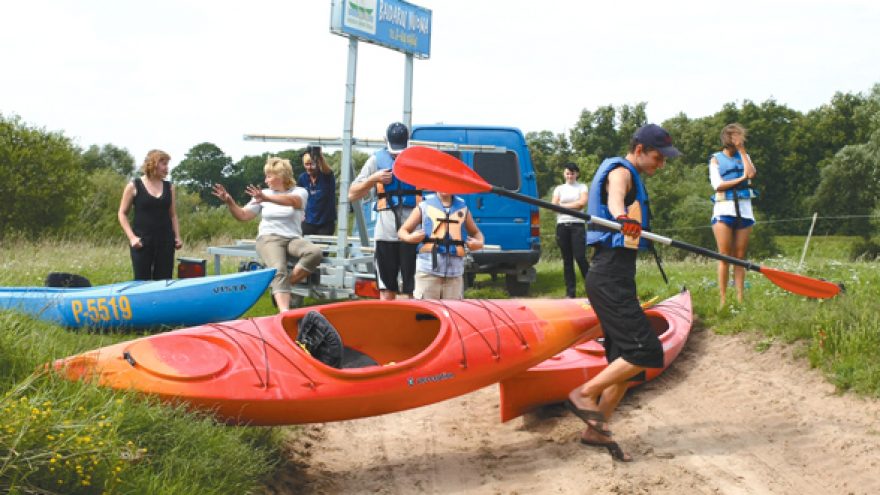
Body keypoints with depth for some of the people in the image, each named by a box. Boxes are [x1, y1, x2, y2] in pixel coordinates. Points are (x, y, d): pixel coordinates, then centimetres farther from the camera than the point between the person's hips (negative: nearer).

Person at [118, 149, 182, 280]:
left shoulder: (169, 187, 10)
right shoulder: (134, 186, -1)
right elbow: (122, 213, 1)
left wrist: (177, 236, 4)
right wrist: (131, 237, -10)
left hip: (165, 241, 3)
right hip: (142, 242, -3)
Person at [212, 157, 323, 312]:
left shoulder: (299, 192, 5)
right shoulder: (263, 194, 14)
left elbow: (293, 201, -21)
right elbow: (242, 216, 13)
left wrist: (266, 198, -37)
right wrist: (229, 202, -7)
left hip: (293, 239, 1)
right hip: (269, 239, -1)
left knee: (315, 253, -32)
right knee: (279, 270, -32)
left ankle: (282, 288, -23)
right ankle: (285, 312, -50)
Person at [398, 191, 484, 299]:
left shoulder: (462, 207, 13)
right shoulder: (424, 206, 6)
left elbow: (476, 232, 25)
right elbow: (402, 231, 9)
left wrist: (479, 243, 3)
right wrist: (409, 237, -13)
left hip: (454, 270, 3)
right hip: (428, 268, -2)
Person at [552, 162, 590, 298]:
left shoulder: (582, 187, 8)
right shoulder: (559, 188, 15)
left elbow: (582, 203, -8)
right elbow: (554, 206, 2)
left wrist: (563, 205, -4)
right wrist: (574, 206, -5)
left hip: (577, 224, -3)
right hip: (562, 225, 3)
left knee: (580, 257, -14)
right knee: (567, 260, 3)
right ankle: (570, 292, 4)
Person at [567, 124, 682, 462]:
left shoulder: (629, 176, 24)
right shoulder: (621, 171, -9)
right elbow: (614, 196, -35)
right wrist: (622, 218, -56)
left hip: (615, 278, 11)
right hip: (610, 278, -11)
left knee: (626, 358, 9)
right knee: (646, 351, -18)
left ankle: (596, 429, 12)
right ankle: (584, 394, -13)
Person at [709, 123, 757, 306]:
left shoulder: (743, 156, 17)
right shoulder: (716, 158, 8)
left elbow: (751, 173, -3)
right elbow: (717, 184, -5)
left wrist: (742, 150, 2)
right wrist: (741, 179, -6)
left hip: (744, 209, 3)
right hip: (724, 209, -3)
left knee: (740, 257, 2)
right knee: (725, 257, -6)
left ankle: (740, 299, 2)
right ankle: (723, 300, -5)